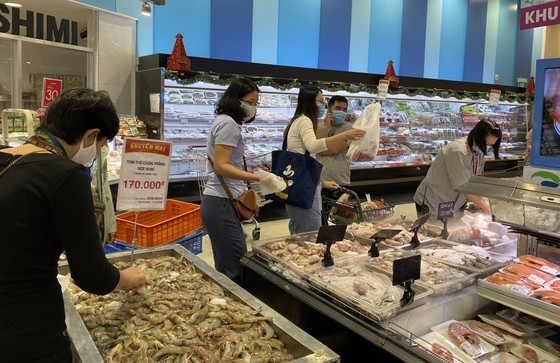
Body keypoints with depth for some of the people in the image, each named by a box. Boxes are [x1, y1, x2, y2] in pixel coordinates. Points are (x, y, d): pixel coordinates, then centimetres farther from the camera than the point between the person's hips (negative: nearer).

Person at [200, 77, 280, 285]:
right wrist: (259, 178, -25)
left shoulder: (225, 122, 19)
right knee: (237, 269, -8)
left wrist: (249, 187, 22)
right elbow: (220, 166, -19)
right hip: (221, 204, -10)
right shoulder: (229, 123, -11)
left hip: (221, 202, 10)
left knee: (226, 267, 12)